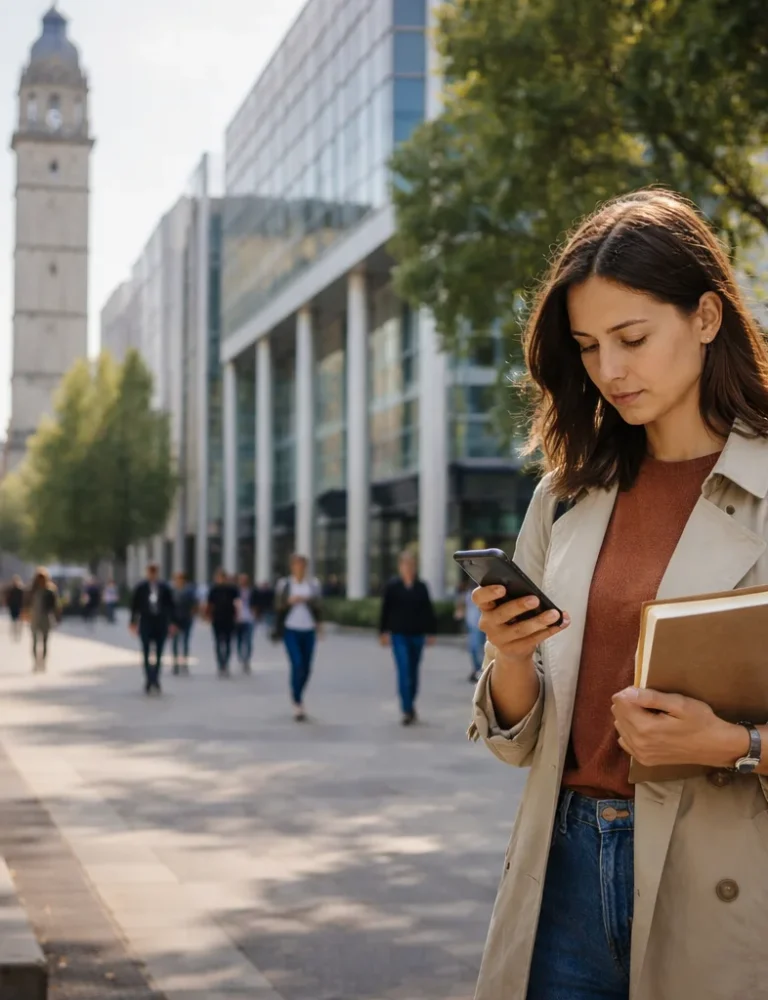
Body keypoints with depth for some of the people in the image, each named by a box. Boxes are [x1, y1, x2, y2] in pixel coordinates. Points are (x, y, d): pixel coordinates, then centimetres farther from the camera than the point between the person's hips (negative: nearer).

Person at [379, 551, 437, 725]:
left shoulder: (421, 587, 4)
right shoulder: (392, 586, -2)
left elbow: (428, 611, 6)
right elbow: (385, 610, -1)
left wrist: (431, 632, 4)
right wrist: (383, 632, -3)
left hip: (417, 634, 3)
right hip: (399, 635, -3)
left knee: (414, 672, 12)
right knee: (404, 672, -11)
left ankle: (410, 707, 27)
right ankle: (408, 711, -13)